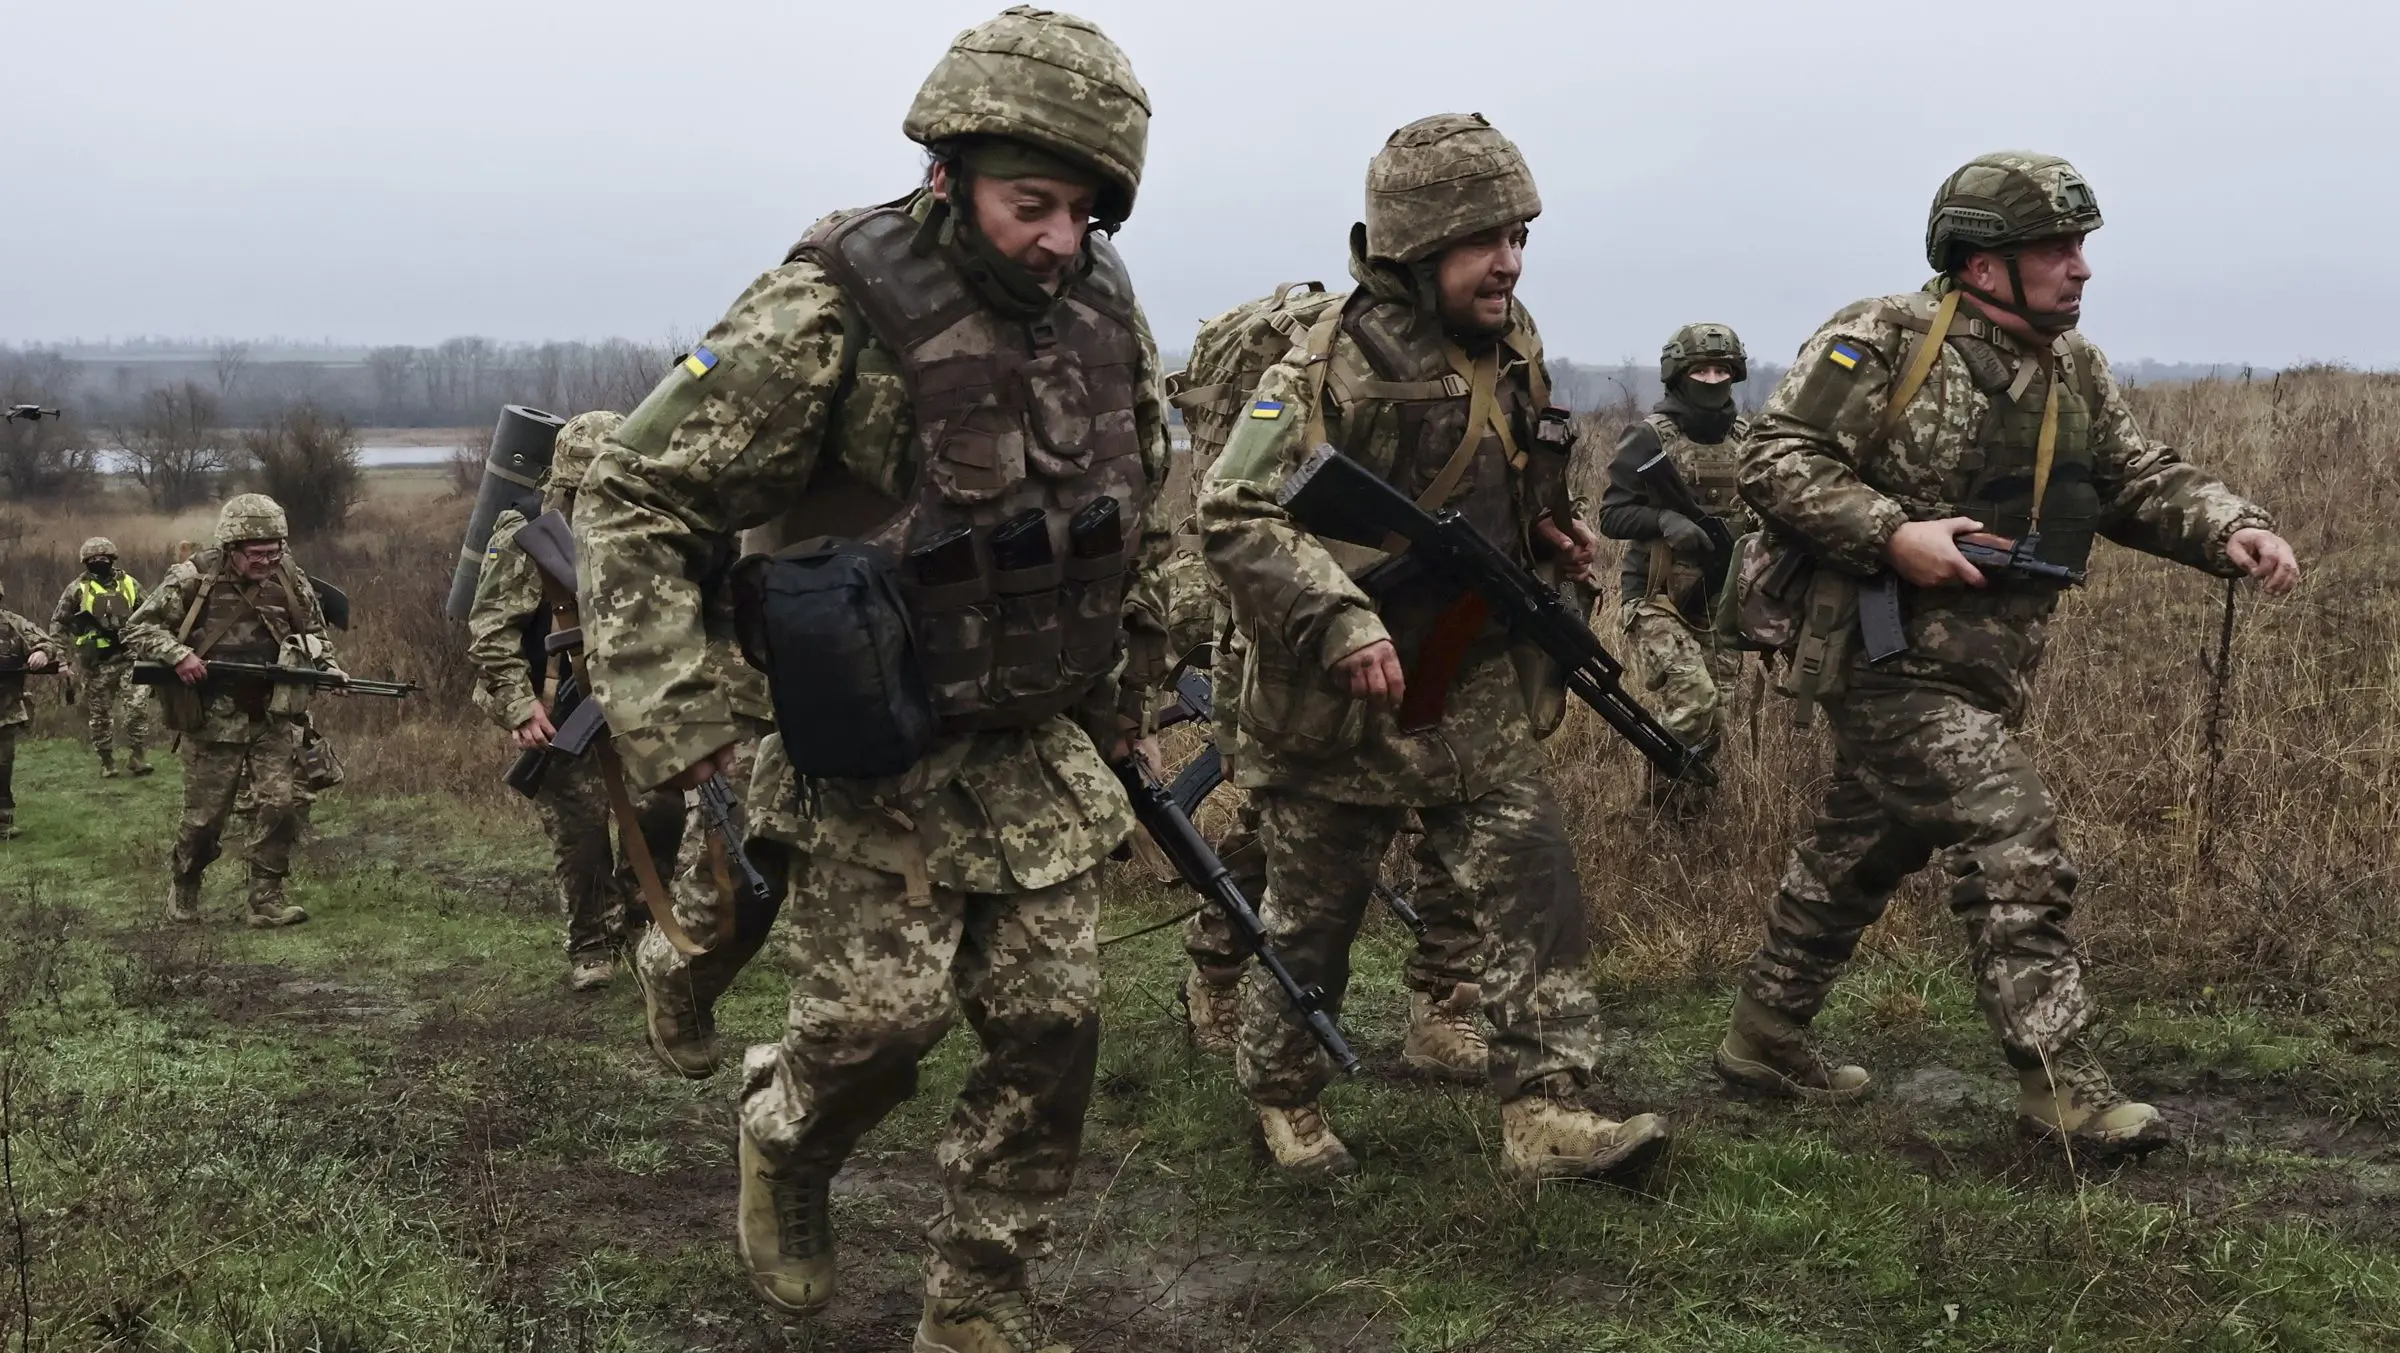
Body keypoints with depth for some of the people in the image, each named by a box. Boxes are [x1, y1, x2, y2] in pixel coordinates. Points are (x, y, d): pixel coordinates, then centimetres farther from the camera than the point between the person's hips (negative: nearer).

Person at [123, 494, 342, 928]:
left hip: (273, 717, 3)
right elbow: (139, 627, -5)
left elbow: (313, 631, 16)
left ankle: (266, 900, 2)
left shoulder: (288, 578, 0)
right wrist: (178, 655, -21)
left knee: (279, 804, -8)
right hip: (214, 718, -2)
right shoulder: (195, 578, -10)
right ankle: (183, 890, 31)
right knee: (205, 815, 6)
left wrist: (327, 666, -3)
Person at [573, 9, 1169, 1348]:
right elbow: (636, 501, -15)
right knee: (876, 1019, -4)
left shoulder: (1106, 311, 0)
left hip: (1041, 752, 5)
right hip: (871, 759, -5)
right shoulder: (828, 319, -19)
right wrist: (672, 718, -21)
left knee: (1053, 1025, 3)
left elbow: (1146, 517, 17)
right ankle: (785, 1143, 32)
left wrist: (1131, 685, 20)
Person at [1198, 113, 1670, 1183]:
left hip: (1474, 689, 6)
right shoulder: (1337, 368, -20)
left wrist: (1548, 535, 3)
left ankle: (1548, 1112, 1)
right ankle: (1282, 1095, 32)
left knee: (1534, 881, -4)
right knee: (1313, 916, 9)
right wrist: (1341, 622, -35)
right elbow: (1233, 517, -25)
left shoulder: (1512, 346, 4)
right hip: (1335, 699, -6)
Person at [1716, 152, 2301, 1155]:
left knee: (1862, 854, 17)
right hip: (1884, 659, -9)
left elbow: (2144, 481, 12)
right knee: (2011, 836, -14)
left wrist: (2230, 529, -8)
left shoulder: (2075, 375, 11)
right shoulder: (1881, 345, -12)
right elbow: (1773, 460, -14)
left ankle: (1765, 1037, 32)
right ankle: (2062, 1087, -8)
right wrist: (1893, 534, -24)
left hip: (1976, 675, 9)